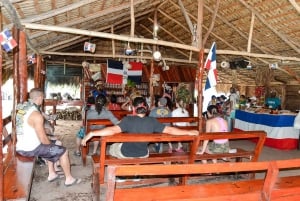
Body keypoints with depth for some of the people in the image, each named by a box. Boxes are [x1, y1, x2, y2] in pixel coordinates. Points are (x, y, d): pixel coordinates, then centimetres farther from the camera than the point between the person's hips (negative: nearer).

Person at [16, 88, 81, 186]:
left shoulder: (21, 108, 4)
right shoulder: (36, 115, -24)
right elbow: (43, 139, -21)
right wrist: (51, 144, 1)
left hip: (20, 147, 9)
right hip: (31, 149, -9)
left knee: (51, 147, 30)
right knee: (63, 151, 3)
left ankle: (52, 174, 33)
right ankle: (69, 179, 15)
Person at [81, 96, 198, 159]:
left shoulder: (128, 120, -24)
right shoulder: (152, 121, -16)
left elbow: (113, 130, -36)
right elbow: (170, 130, -13)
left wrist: (91, 134, -37)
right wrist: (189, 132, -4)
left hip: (126, 153, -3)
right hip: (143, 154, 3)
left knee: (112, 148, 29)